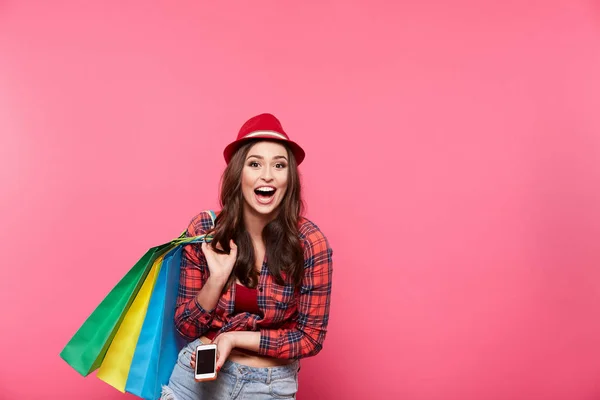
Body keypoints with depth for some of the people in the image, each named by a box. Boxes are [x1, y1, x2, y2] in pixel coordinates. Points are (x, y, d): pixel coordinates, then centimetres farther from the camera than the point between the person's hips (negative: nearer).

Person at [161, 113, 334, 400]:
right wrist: (217, 279, -22)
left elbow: (311, 337, -10)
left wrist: (236, 338, -18)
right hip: (198, 374, 1)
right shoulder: (203, 229, -13)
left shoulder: (310, 243, -17)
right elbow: (186, 327, -6)